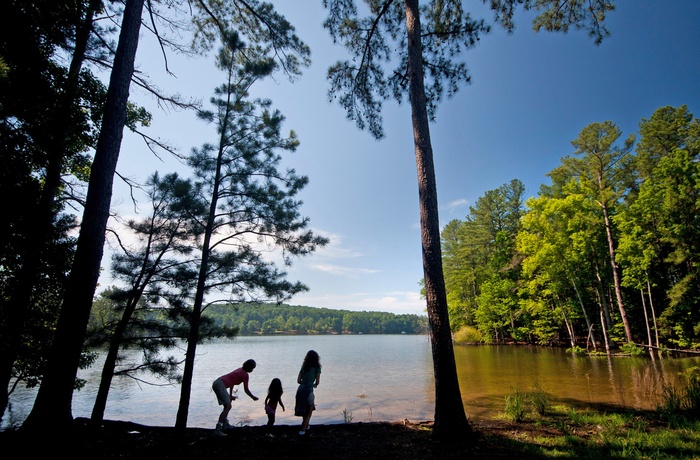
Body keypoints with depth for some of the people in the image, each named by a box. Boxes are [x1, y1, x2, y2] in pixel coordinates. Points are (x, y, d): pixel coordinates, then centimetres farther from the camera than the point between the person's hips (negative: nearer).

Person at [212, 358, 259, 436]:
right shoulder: (245, 375, -7)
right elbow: (246, 390, -3)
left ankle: (225, 424, 32)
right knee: (228, 406, -13)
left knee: (228, 402, 26)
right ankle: (217, 430, -18)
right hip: (220, 385, -10)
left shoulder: (240, 370, 17)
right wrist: (253, 397, 13)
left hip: (217, 383, 10)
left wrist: (230, 395, 26)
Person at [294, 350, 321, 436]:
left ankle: (305, 426, 37)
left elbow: (298, 380, 10)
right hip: (308, 391, -5)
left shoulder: (304, 367, 10)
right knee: (309, 412, 11)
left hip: (300, 389, 5)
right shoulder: (317, 368, -3)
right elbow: (317, 381, -3)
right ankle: (302, 431, 6)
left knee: (304, 410, 24)